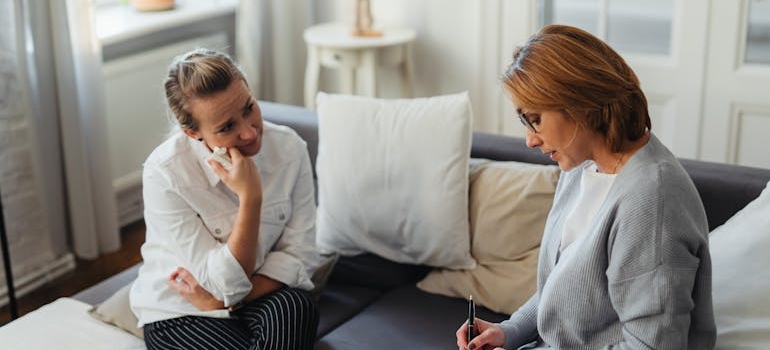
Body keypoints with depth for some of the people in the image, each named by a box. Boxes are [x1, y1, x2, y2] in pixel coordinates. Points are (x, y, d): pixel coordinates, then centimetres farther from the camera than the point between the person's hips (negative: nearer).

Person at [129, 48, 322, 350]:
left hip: (263, 296, 3)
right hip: (179, 313, -3)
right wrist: (250, 197, -31)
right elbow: (226, 284, -20)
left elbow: (299, 255, -8)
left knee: (296, 306, -30)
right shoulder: (164, 174, -21)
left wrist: (224, 300, -18)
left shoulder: (289, 148, -12)